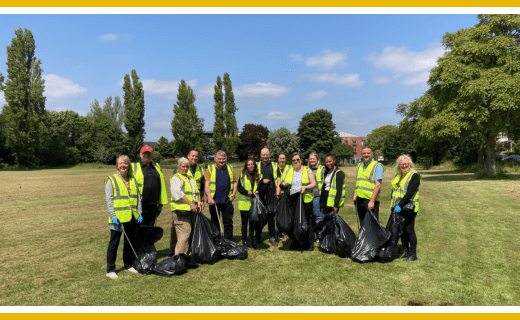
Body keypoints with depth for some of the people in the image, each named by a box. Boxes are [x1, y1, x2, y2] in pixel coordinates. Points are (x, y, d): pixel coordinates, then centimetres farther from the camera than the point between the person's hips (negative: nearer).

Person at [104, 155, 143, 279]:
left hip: (132, 217, 5)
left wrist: (139, 212, 5)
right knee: (114, 243, 3)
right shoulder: (111, 180, -4)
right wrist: (113, 216, -17)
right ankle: (110, 270, 13)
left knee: (131, 241, 14)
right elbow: (109, 200, -8)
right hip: (118, 218, -5)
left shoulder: (133, 180, 12)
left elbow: (138, 197, 14)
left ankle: (129, 265, 29)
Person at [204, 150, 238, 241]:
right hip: (214, 201, -2)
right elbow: (207, 184, -8)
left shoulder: (230, 169, 11)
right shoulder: (210, 169, 0)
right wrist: (209, 197, -19)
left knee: (228, 223, 6)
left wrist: (233, 195, 3)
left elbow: (234, 182, 15)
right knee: (215, 223, 9)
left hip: (227, 201, 2)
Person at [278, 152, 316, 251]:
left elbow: (313, 183, 1)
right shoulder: (289, 171, 14)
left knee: (306, 221, -1)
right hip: (292, 200, 2)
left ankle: (309, 244, 9)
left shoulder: (307, 170, 7)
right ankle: (295, 244, 13)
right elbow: (284, 183, 13)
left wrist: (305, 187, -17)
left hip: (305, 200, -2)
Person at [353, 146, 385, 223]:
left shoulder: (377, 166, -7)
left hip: (370, 200, -7)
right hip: (359, 199, 7)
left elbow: (378, 185, -14)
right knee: (362, 222, 14)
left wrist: (372, 201, -19)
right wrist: (354, 196, 14)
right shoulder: (360, 165, 15)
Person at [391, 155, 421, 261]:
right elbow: (393, 190, 18)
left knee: (409, 231, -2)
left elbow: (409, 192, -20)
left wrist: (400, 205, -27)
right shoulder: (397, 175, 14)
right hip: (397, 208, 7)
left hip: (408, 208, -7)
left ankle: (413, 254, 8)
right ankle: (405, 251, 23)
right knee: (401, 230, 12)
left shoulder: (414, 176, -9)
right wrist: (393, 203, 8)